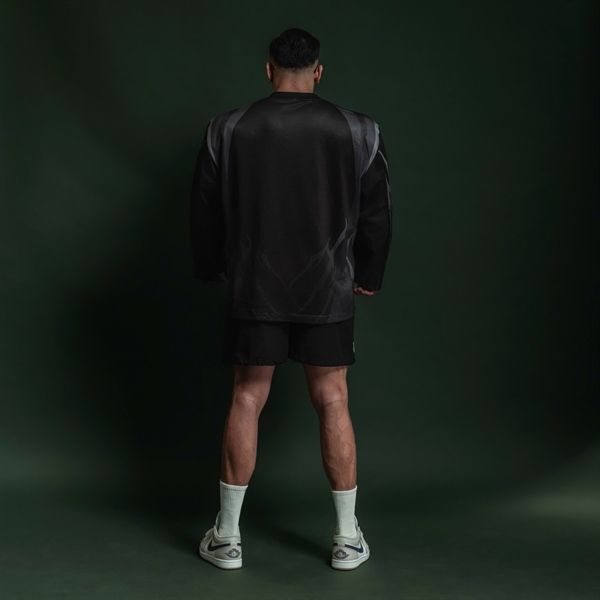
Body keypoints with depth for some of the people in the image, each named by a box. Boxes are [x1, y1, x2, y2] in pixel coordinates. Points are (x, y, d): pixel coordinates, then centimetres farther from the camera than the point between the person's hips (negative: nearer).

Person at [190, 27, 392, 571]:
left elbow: (205, 211, 5)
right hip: (328, 291, 0)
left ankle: (228, 537, 16)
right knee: (333, 405, 9)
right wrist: (368, 276, 16)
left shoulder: (228, 129, -2)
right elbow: (377, 214, 2)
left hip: (254, 288, 0)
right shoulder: (360, 131, -3)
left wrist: (211, 271, 20)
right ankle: (348, 538, 17)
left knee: (247, 402, 9)